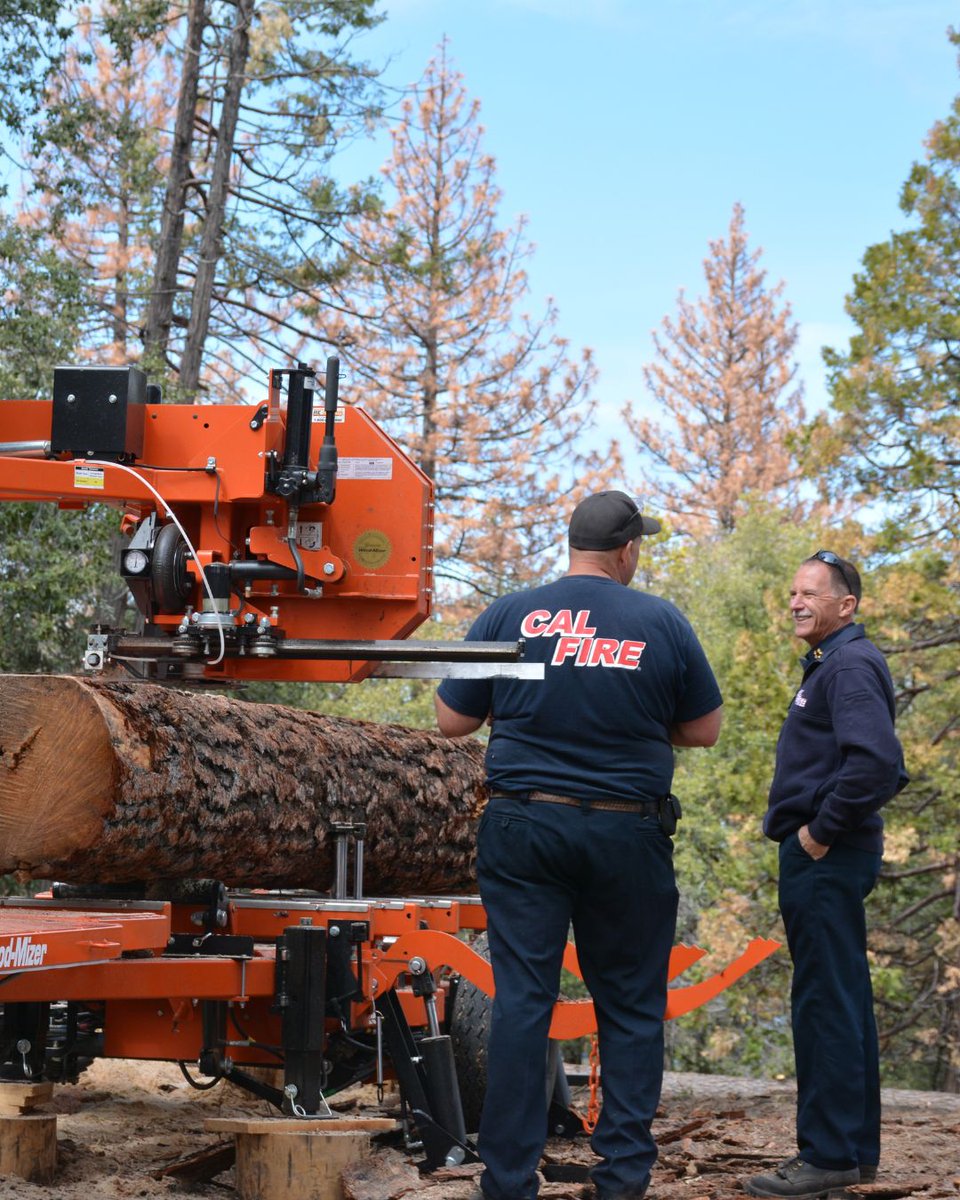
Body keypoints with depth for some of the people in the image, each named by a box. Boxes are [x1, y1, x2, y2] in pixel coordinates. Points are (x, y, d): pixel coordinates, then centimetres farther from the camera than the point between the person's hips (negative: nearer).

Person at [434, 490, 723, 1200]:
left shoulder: (509, 616, 0)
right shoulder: (661, 623, -2)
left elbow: (450, 721, 5)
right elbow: (704, 729, 7)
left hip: (524, 828, 1)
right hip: (627, 834, -1)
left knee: (521, 1002, 3)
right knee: (631, 1007, 10)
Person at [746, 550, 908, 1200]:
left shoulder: (851, 665, -13)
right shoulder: (832, 664, 19)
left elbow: (874, 759, -27)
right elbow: (880, 761, 25)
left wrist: (822, 830, -20)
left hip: (824, 856, -11)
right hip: (830, 854, 11)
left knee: (825, 1001, -8)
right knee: (845, 1001, 13)